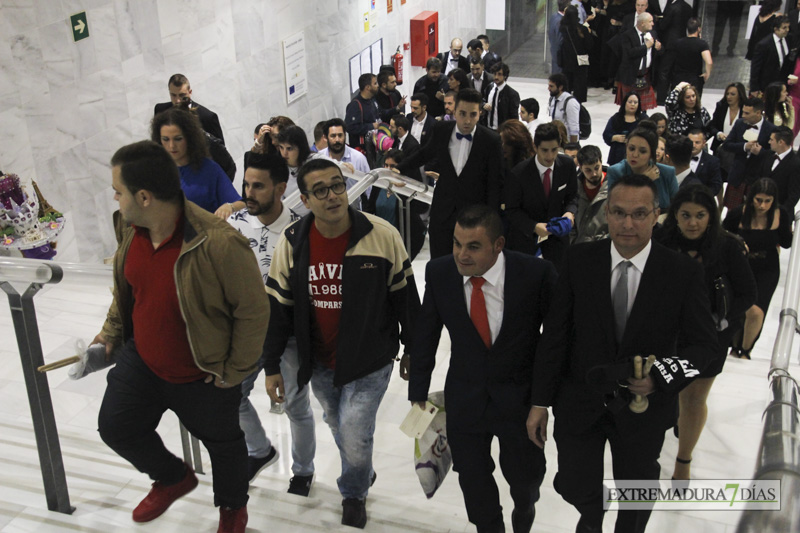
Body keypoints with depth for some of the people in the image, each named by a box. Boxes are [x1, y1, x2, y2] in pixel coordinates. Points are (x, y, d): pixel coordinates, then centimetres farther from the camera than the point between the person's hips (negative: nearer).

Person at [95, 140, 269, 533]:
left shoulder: (219, 244, -35)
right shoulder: (133, 231, -10)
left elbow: (254, 311, -24)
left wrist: (234, 372, -16)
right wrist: (111, 332, 14)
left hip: (202, 377, -6)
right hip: (140, 361, 6)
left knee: (222, 443, 18)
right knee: (115, 428, 16)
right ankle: (174, 478, 44)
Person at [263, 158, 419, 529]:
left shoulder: (382, 235, -17)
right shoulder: (292, 242, -9)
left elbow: (404, 296, -4)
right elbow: (277, 307, 0)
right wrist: (271, 366, 2)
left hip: (369, 362, -3)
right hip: (319, 363, 3)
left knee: (354, 437, -5)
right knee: (339, 427, 21)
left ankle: (354, 493, 29)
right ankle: (362, 474, 53)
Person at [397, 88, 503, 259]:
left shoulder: (491, 140, -10)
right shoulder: (441, 130, -2)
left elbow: (494, 185, -5)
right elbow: (424, 154, 19)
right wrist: (398, 169, 13)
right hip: (443, 212, 3)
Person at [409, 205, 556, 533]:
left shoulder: (536, 274, -22)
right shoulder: (439, 273, -14)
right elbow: (425, 335, -2)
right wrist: (418, 392, 1)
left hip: (521, 395, -1)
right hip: (465, 395, 2)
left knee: (525, 474, 17)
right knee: (473, 476, 16)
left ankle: (524, 507, 54)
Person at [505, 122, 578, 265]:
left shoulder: (567, 165, -11)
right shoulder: (519, 174, -23)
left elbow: (572, 196, 3)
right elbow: (511, 210, -14)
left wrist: (570, 212, -20)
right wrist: (534, 226, -29)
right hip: (526, 233, -3)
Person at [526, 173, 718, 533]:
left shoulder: (684, 272, -14)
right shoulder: (579, 261, -11)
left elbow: (704, 343, -9)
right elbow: (554, 334, -7)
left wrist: (661, 376, -27)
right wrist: (540, 401, -5)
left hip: (644, 406, 0)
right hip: (580, 404, 0)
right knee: (576, 487, 14)